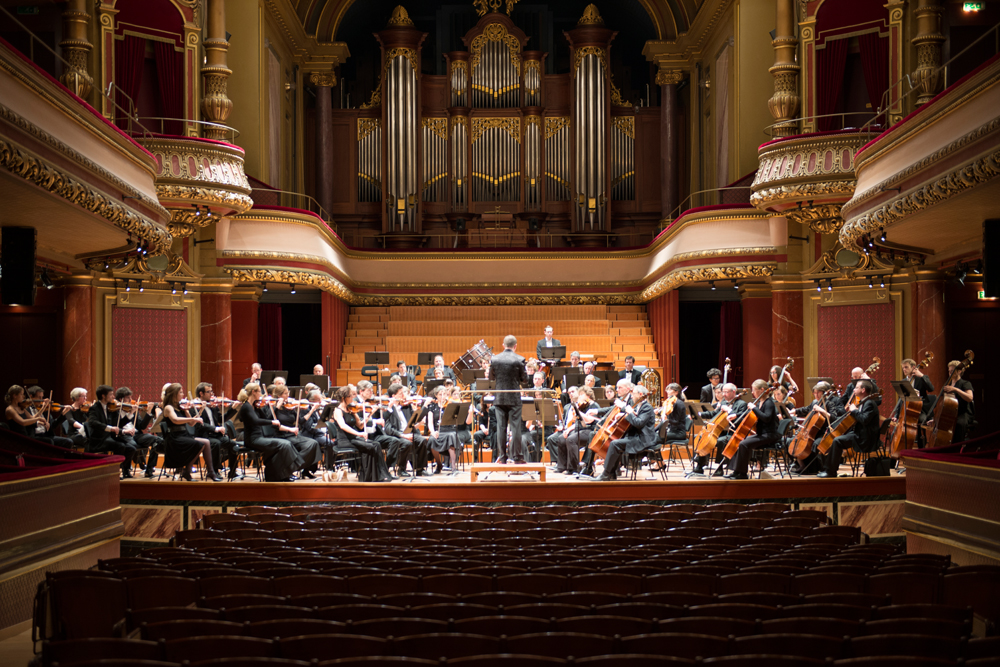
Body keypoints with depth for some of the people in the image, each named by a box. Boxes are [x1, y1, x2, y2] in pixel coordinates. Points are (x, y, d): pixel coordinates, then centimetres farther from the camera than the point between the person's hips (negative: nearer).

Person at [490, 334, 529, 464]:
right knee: (515, 427, 2)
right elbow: (524, 379, -5)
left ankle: (502, 457, 8)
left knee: (501, 427, 6)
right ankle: (517, 456, 3)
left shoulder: (494, 359, -2)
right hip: (514, 397, -2)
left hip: (499, 397, 2)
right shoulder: (519, 360, -10)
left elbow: (491, 377, 7)